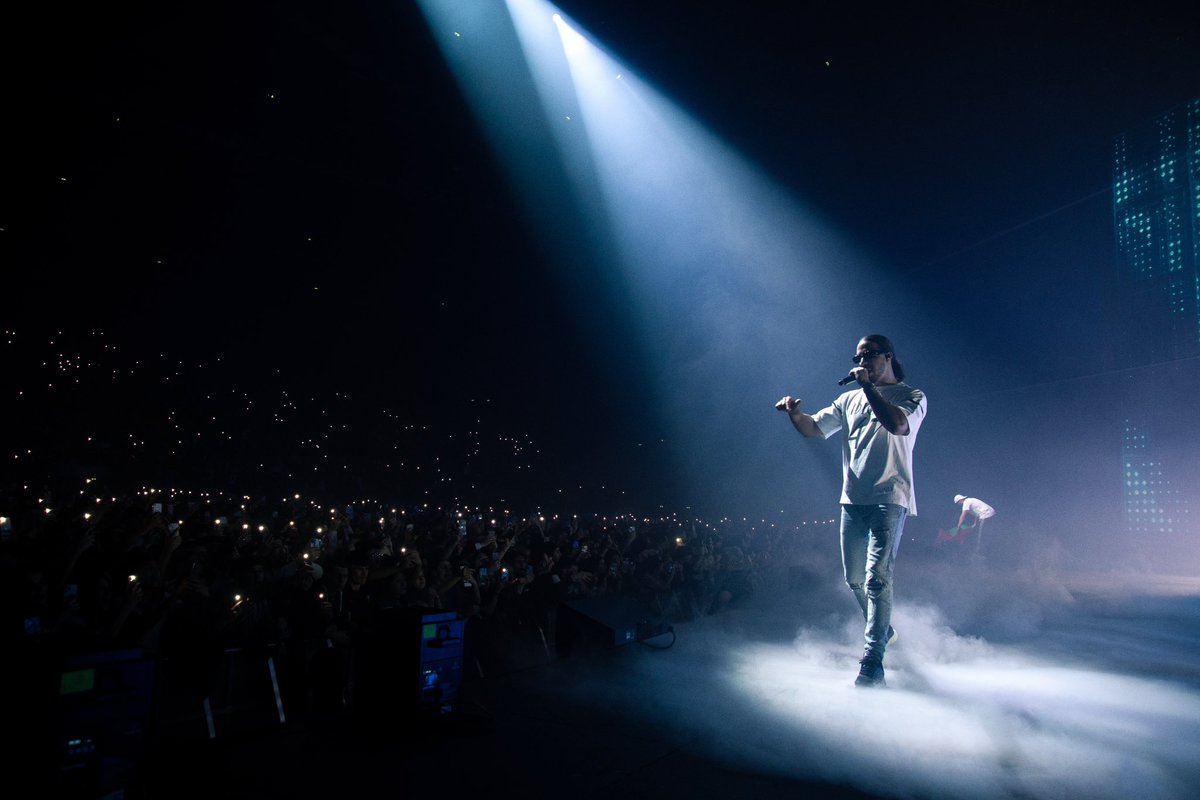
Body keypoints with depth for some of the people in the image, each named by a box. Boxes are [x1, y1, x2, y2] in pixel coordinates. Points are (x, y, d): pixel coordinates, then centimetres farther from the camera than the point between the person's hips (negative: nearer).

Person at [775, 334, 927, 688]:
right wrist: (795, 413, -9)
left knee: (876, 577, -16)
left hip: (889, 499, -6)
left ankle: (872, 664, -13)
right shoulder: (850, 399, 16)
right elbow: (814, 429, 11)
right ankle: (884, 631, 38)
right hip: (853, 499, 6)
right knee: (854, 578, 14)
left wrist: (869, 387, -17)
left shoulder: (911, 396, 0)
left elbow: (898, 424, -21)